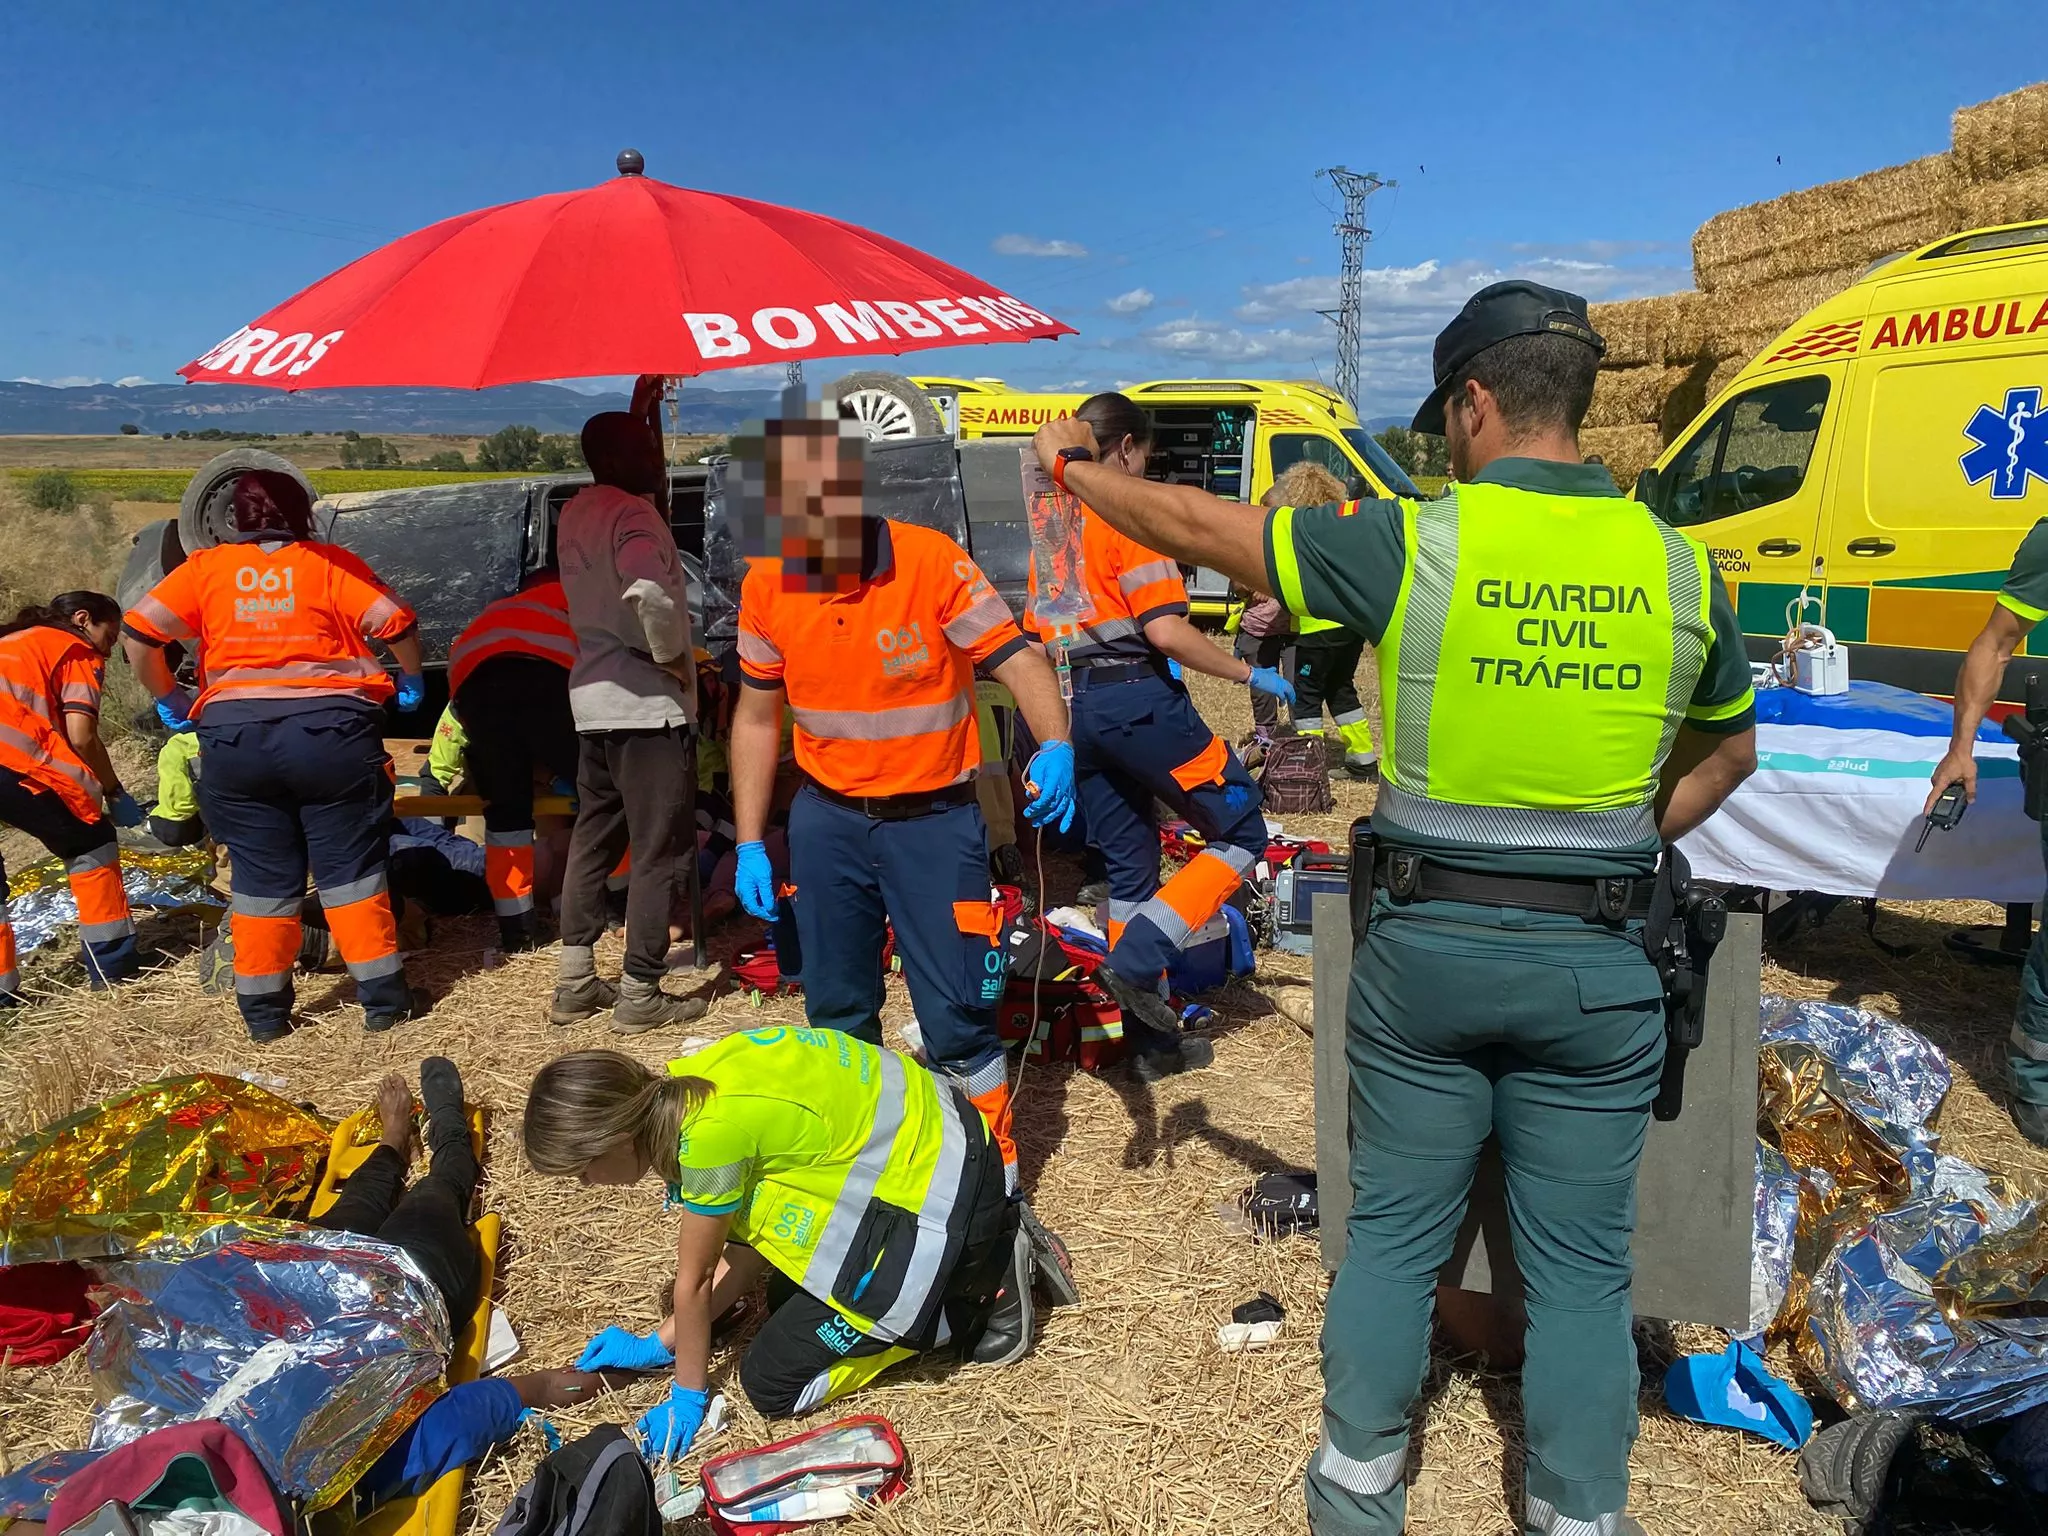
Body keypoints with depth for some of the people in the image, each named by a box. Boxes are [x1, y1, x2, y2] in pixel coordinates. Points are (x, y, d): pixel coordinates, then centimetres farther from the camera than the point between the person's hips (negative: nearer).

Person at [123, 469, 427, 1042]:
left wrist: (166, 697, 16)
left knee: (261, 876, 12)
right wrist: (411, 681, 13)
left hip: (234, 734, 2)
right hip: (332, 729, -2)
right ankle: (383, 997, 11)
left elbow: (139, 629, 4)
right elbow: (396, 622, -3)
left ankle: (263, 1010, 17)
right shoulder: (332, 563, 6)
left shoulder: (205, 567, 11)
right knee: (351, 869, 7)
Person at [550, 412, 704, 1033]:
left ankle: (575, 982, 21)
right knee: (656, 852, -1)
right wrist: (675, 659, -15)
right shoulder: (633, 513, -16)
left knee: (593, 837, 16)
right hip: (645, 702, -9)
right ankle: (640, 994, 5)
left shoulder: (578, 511, 11)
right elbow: (648, 595, -33)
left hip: (593, 695, 9)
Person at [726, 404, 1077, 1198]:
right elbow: (757, 716, 5)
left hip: (933, 819, -4)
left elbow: (1017, 660, -18)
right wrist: (749, 842, 3)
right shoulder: (766, 584, -5)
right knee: (836, 1010, 16)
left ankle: (992, 1182, 18)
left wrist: (1056, 747, -38)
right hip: (826, 819, 4)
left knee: (957, 1017, -1)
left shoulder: (931, 560, -18)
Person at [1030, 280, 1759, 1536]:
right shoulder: (1678, 567, -2)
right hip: (1599, 966, 2)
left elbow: (1192, 524, -1)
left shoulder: (1408, 545, -12)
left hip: (1426, 948, -1)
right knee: (1581, 1265, 14)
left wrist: (1074, 466, 14)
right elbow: (1730, 750, 14)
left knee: (1393, 1232, 16)